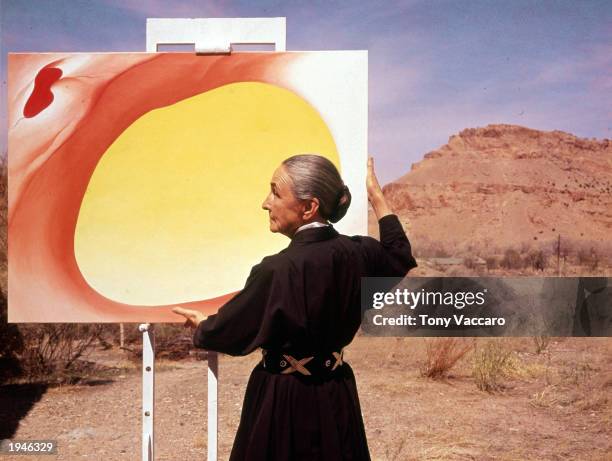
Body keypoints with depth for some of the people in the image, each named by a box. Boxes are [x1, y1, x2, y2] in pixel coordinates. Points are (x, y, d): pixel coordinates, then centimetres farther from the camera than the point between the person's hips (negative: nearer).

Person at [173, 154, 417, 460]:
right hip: (337, 397, 7)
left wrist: (200, 323, 12)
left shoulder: (279, 270, -24)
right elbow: (400, 257, 19)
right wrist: (376, 196, 24)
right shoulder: (358, 252, -5)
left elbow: (228, 331, -10)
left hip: (285, 402, -6)